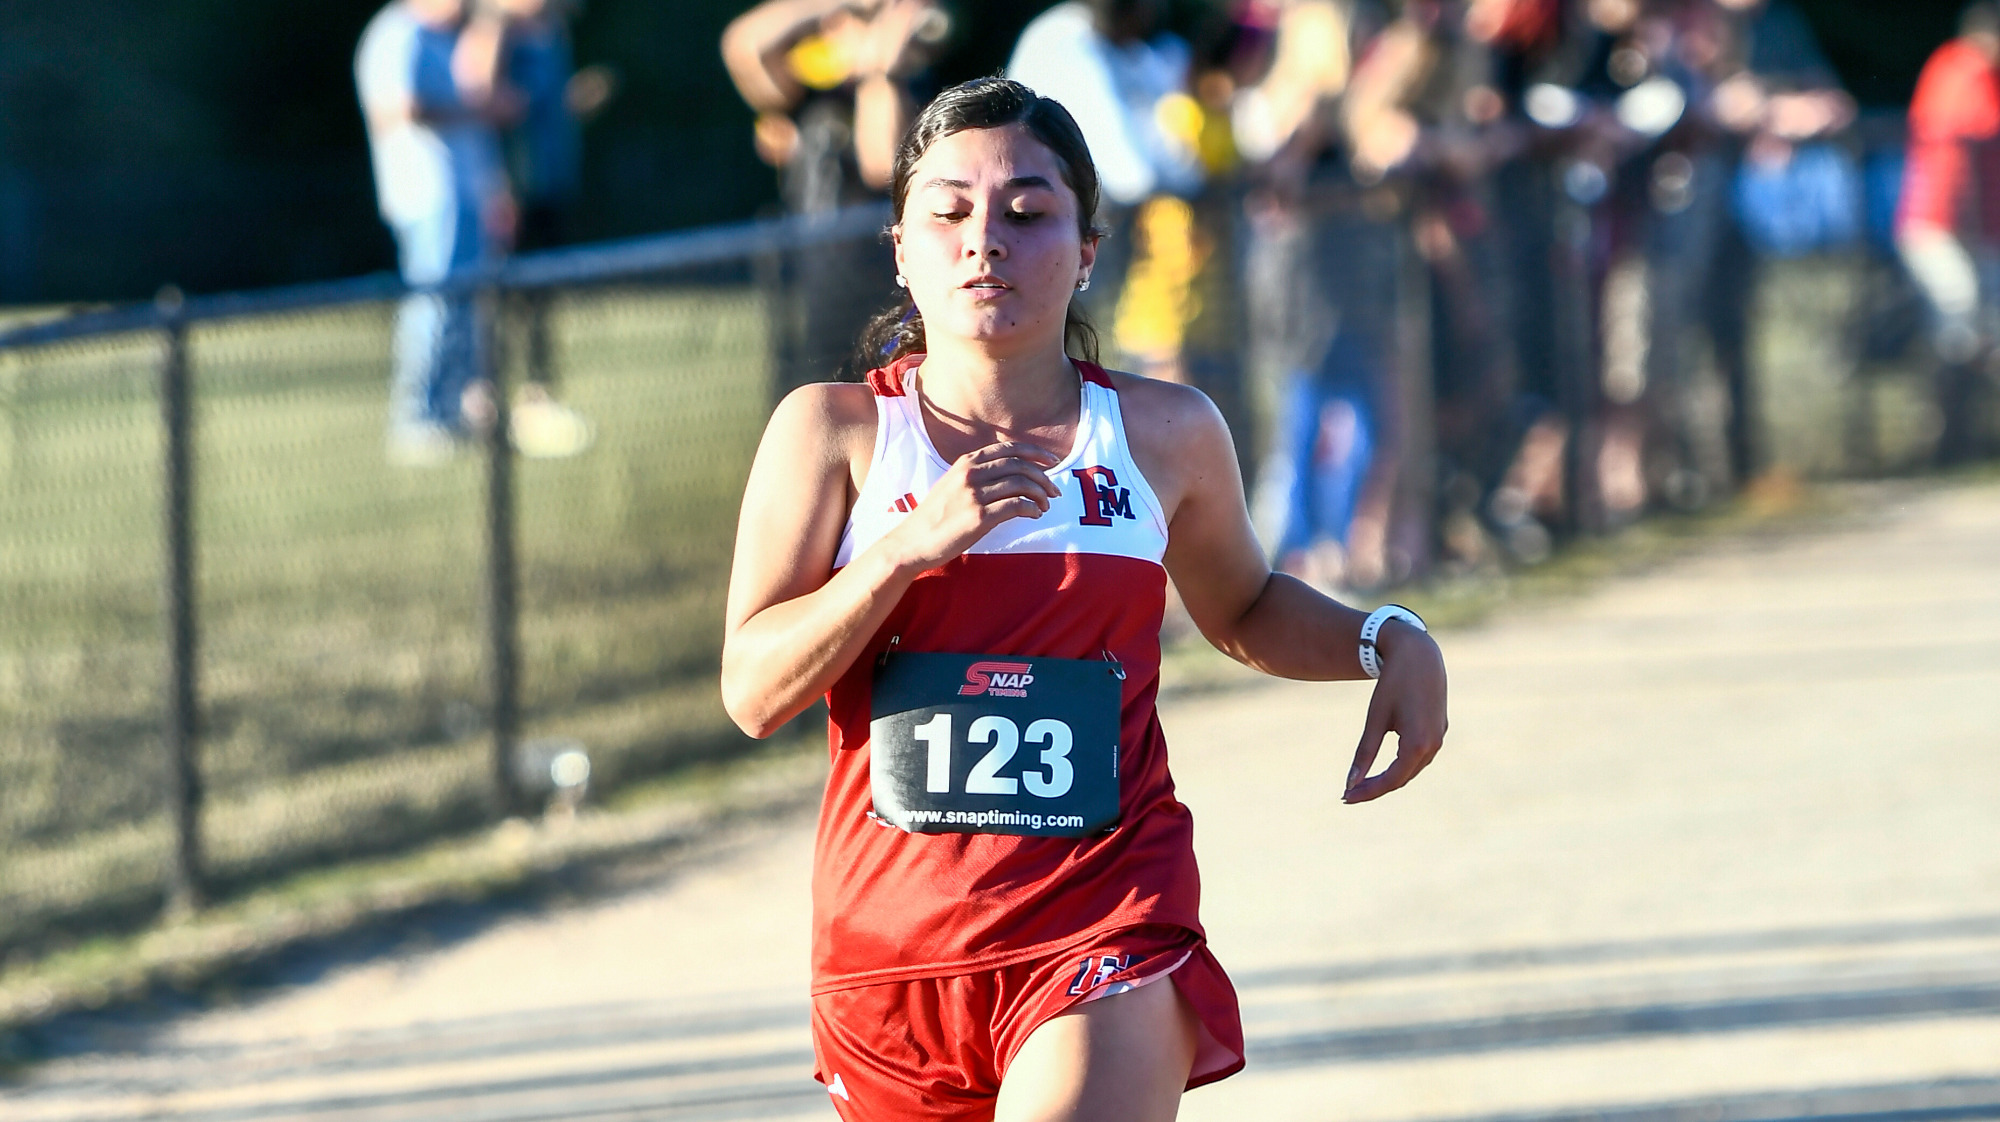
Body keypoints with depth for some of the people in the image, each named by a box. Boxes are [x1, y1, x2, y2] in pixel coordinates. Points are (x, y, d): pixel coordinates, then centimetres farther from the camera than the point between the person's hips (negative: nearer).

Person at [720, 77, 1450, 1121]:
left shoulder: (1166, 435, 4)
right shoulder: (833, 431, -1)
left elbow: (1242, 610, 24)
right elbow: (754, 693, -9)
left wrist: (1389, 642, 5)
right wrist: (915, 542, -20)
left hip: (1106, 928, -1)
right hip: (893, 941, 1)